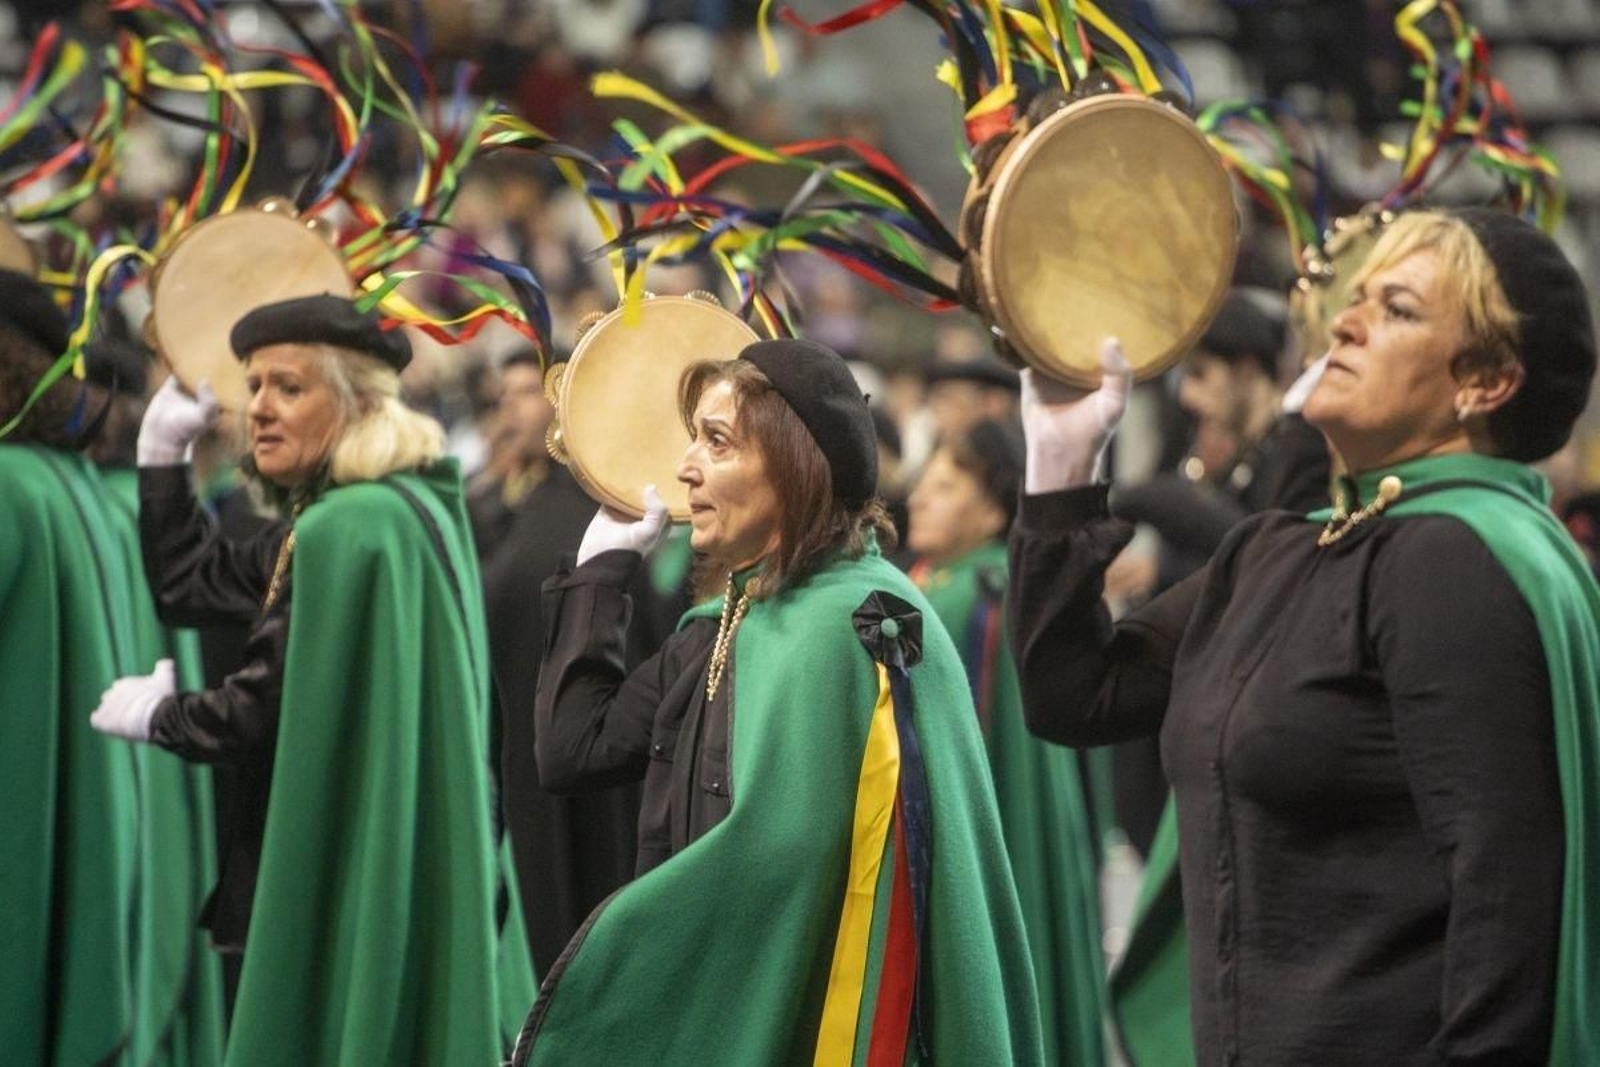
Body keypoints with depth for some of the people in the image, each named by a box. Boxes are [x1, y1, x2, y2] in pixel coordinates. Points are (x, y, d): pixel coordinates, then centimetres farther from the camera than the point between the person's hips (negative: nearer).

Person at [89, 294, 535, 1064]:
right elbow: (189, 589, 20)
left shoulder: (351, 527, -19)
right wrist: (163, 449, 16)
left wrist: (157, 717, -2)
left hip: (351, 877, -10)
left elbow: (271, 710, -19)